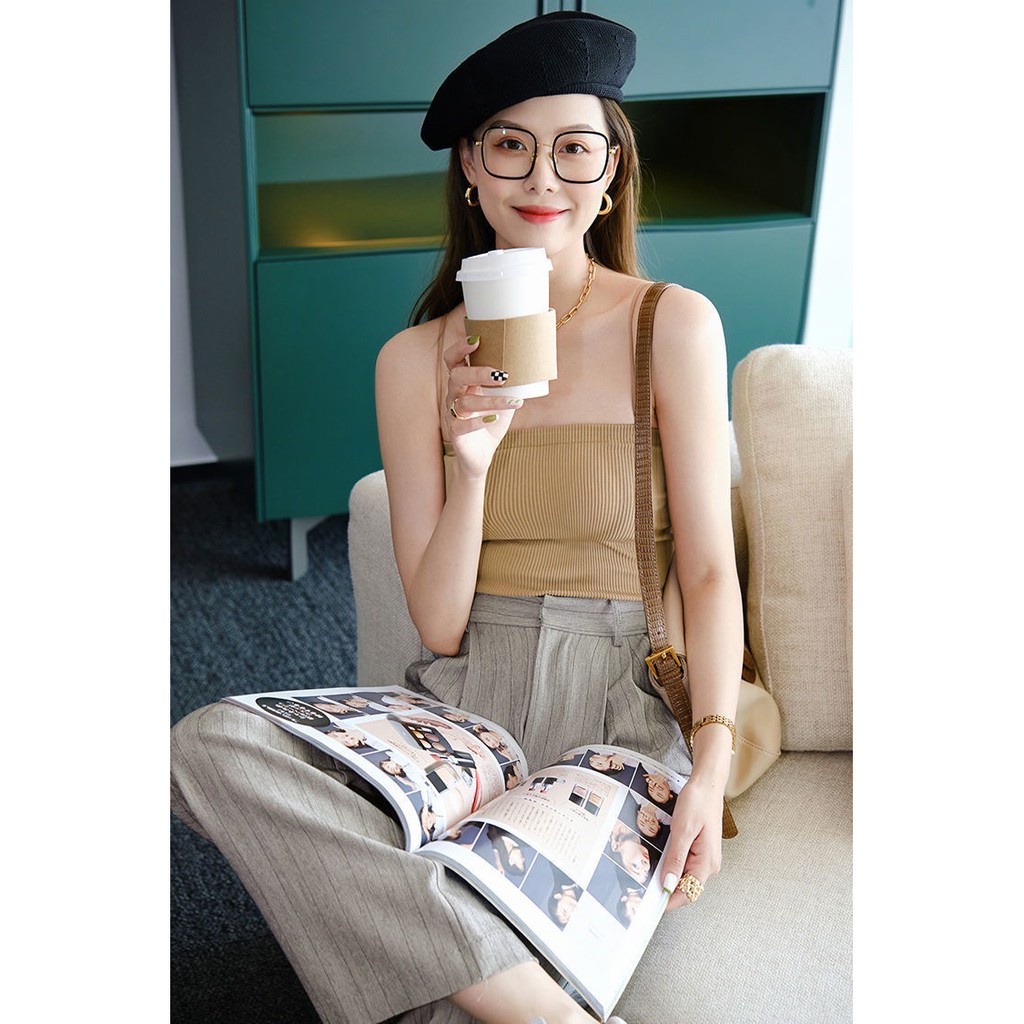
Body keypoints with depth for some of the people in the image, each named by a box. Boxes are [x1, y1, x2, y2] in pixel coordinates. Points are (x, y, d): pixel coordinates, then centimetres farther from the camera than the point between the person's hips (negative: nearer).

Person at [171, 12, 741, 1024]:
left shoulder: (675, 325, -1)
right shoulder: (416, 359, 4)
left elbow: (709, 569, -1)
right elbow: (439, 624, 1)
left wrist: (713, 760, -16)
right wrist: (470, 466, -16)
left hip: (620, 710, -3)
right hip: (461, 702, 4)